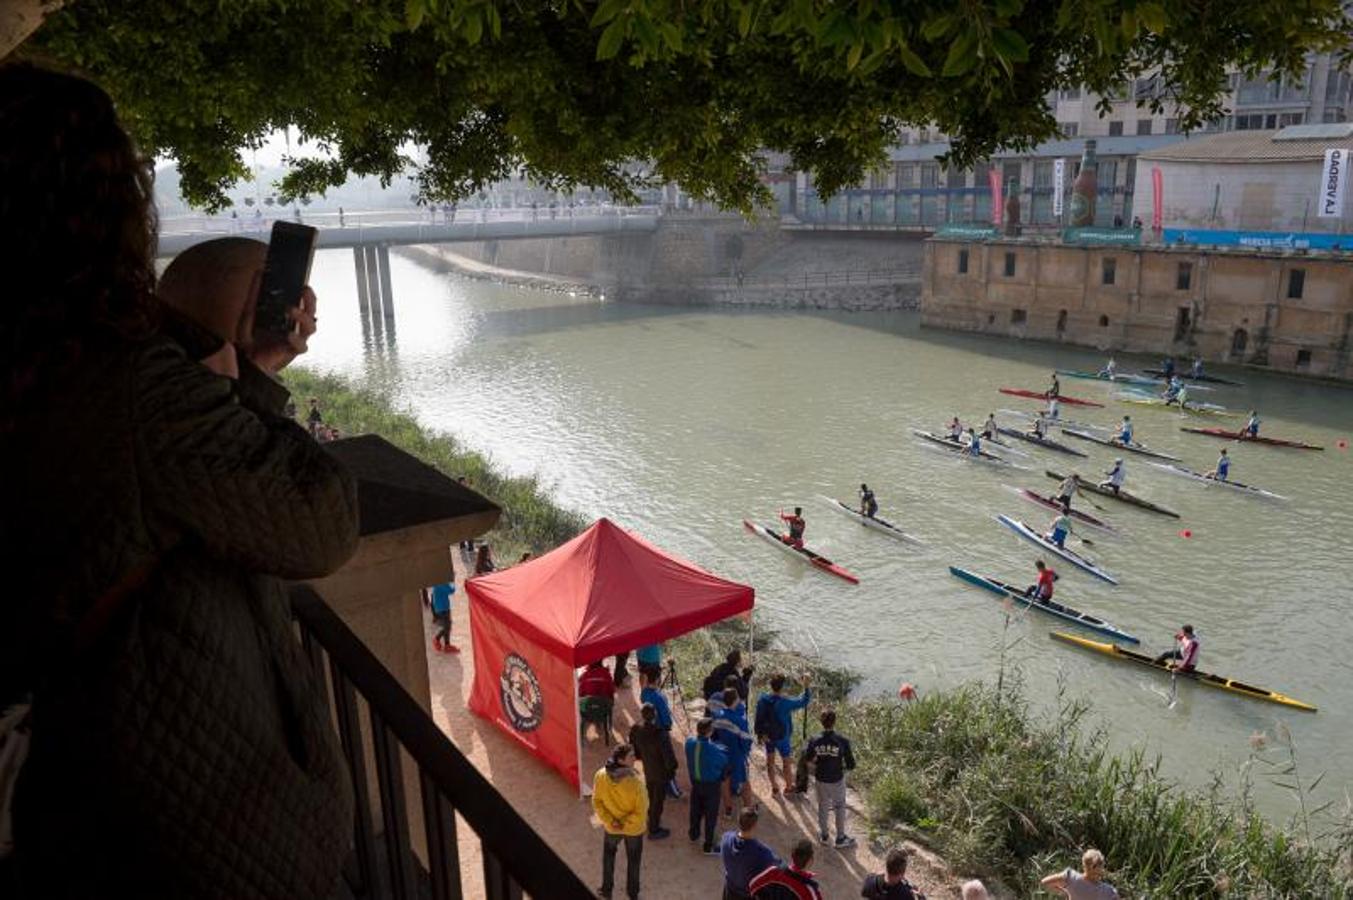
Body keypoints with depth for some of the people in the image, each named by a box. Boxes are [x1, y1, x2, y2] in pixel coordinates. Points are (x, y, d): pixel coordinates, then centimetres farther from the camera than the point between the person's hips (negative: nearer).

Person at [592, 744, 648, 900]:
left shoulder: (600, 776, -22)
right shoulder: (634, 781, -32)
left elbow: (597, 802, -12)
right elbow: (641, 810, -27)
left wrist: (610, 821, -10)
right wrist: (626, 824, -14)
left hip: (611, 827, 2)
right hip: (634, 828, -2)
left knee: (608, 855, 31)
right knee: (633, 860, 24)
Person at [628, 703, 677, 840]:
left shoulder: (636, 730, -17)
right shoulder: (661, 733, -36)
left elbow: (634, 749, 0)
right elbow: (668, 755, -26)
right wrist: (672, 770, -9)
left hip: (647, 770, 6)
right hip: (661, 772, -6)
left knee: (650, 796, 28)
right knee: (658, 800, 14)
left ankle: (652, 820, 50)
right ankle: (654, 830, 30)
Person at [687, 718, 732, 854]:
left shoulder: (689, 742, -19)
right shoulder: (714, 749, -33)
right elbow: (724, 762, -13)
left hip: (695, 782, 5)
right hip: (711, 785, -5)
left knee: (696, 810, 27)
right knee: (710, 815, 13)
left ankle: (694, 834, 49)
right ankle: (708, 846, 26)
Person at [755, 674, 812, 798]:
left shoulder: (762, 700, -15)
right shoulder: (785, 703, -29)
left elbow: (759, 719, -6)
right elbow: (804, 701, -17)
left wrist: (760, 734, 6)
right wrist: (806, 686, -8)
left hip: (767, 735, 4)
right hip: (782, 737, -4)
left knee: (770, 760, 19)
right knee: (786, 761, 17)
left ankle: (774, 788, 31)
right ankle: (789, 787, 36)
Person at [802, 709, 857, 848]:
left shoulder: (814, 741, -17)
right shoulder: (842, 742, -24)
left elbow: (807, 759, -2)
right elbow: (851, 765, -17)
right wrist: (843, 767, 3)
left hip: (820, 779, 2)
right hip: (837, 780, -2)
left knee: (822, 806, 23)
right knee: (840, 807, 20)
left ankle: (823, 835, 40)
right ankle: (840, 838, 32)